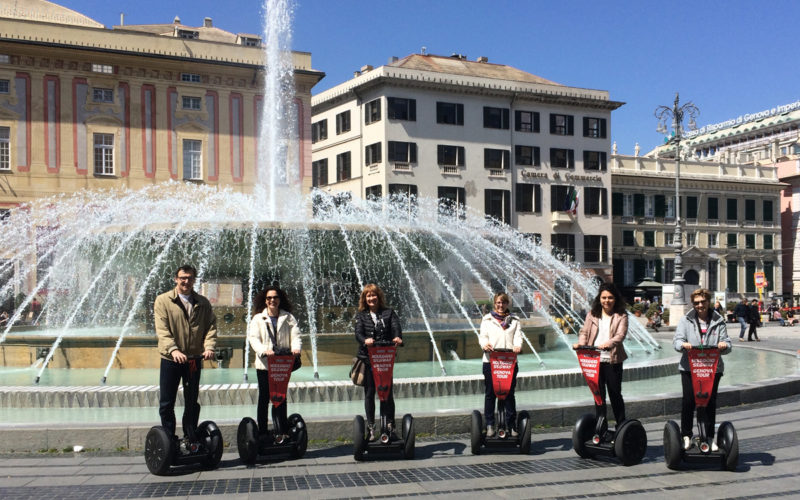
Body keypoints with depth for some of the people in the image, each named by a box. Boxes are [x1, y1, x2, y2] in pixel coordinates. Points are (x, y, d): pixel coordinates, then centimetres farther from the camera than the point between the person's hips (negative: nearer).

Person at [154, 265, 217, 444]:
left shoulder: (203, 303, 8)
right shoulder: (163, 300, -2)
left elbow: (211, 326, 2)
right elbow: (162, 330, -12)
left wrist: (209, 347, -17)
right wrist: (173, 350, -27)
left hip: (194, 359, 3)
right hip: (170, 359, -2)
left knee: (192, 402, 11)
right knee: (166, 403, 4)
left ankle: (191, 439, 21)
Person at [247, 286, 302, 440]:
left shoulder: (288, 318, 9)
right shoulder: (258, 318, 3)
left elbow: (295, 335, 0)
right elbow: (253, 338, -9)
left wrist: (296, 348, -22)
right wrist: (264, 350, -28)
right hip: (264, 365, -2)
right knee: (264, 398, 4)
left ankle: (281, 432, 12)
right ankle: (262, 433, 8)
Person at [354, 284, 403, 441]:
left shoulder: (389, 313, 8)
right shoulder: (361, 315, 8)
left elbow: (396, 327, -8)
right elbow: (358, 333, -8)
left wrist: (398, 338, -31)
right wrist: (365, 340, -31)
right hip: (367, 359, 0)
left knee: (387, 393, 1)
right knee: (369, 393, 6)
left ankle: (390, 425, 9)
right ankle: (371, 427, 14)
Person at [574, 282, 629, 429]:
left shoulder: (621, 316, 1)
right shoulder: (592, 315, 11)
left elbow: (620, 335, -12)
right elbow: (584, 331, 8)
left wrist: (608, 344, -31)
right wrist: (581, 343, -14)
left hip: (612, 360, -3)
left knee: (615, 393, 2)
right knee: (598, 394, 8)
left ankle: (621, 426, 14)